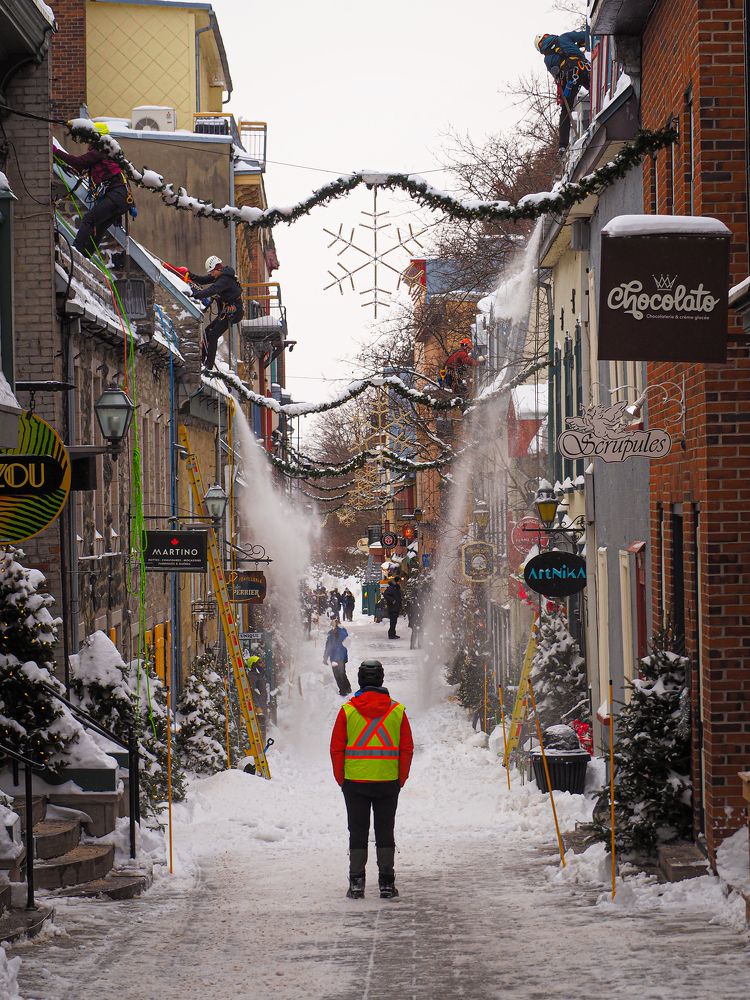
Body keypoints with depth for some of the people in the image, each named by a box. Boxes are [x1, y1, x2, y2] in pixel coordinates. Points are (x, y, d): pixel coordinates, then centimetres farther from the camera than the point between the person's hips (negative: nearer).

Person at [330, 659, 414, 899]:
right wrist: (401, 780, 9)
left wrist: (341, 780, 7)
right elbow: (407, 748, 2)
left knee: (358, 832, 7)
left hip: (355, 781, -1)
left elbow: (336, 748, -2)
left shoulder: (348, 710, -3)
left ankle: (356, 882, 4)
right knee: (385, 832, 8)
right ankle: (386, 883, 6)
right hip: (388, 781, 1)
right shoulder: (397, 710, 0)